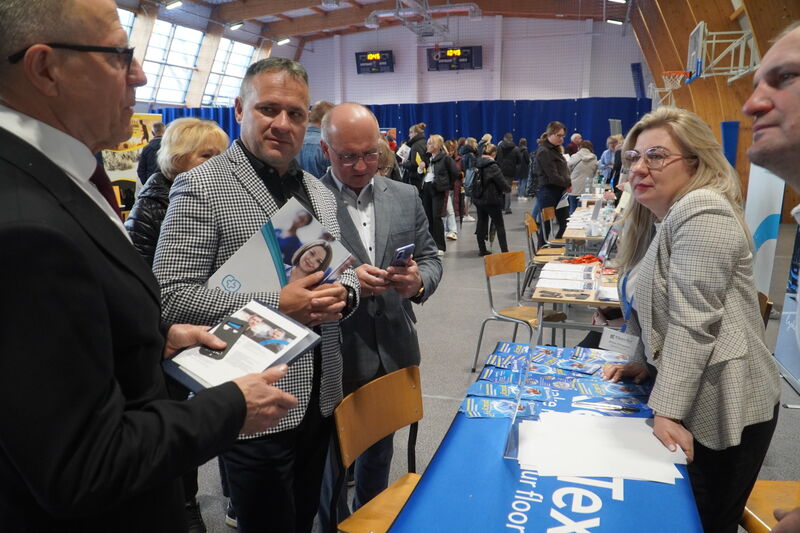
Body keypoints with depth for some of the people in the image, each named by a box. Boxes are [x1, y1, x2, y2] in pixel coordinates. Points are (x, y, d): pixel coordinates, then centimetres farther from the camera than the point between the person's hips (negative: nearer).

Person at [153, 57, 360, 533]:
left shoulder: (319, 191, 10)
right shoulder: (201, 187, -12)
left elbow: (346, 269, 16)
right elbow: (172, 297, -19)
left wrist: (343, 294, -8)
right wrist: (276, 305, -24)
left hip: (320, 399, 7)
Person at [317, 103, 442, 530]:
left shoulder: (406, 197, 3)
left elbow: (430, 258, 6)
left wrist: (419, 281, -16)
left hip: (393, 353, 5)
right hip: (334, 357, -4)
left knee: (380, 446, 25)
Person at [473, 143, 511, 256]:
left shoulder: (477, 165, 4)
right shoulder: (492, 167, -16)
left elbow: (472, 182, 11)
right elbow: (502, 183, -12)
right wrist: (508, 188, 7)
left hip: (478, 199, 6)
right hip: (491, 200, -6)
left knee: (481, 223, 13)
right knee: (499, 225, 2)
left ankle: (482, 249, 17)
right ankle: (504, 250, 1)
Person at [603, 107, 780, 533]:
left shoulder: (702, 213, -19)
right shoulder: (657, 218, 12)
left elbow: (693, 322, -24)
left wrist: (666, 410, -22)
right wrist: (643, 363, 10)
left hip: (719, 407, -9)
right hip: (686, 396, 9)